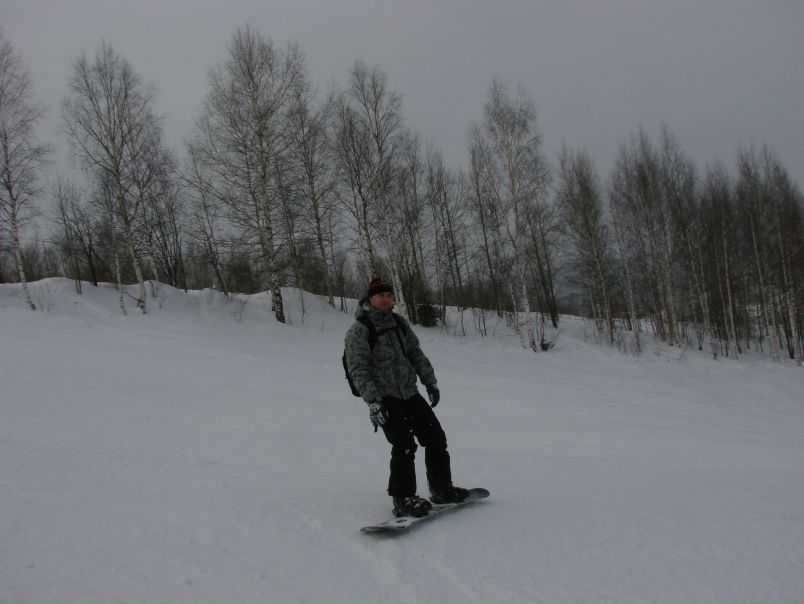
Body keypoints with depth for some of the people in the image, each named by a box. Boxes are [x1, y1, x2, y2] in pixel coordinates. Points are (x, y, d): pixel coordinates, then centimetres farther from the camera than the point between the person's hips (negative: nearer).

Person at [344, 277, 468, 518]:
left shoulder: (399, 323, 12)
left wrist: (430, 381, 11)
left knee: (435, 437, 6)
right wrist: (372, 401, -21)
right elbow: (358, 369, -13)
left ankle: (442, 489, 20)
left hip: (409, 392, 7)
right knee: (404, 445, -17)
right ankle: (403, 500, -6)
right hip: (384, 398, -7)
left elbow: (416, 354, 18)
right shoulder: (359, 330, -8)